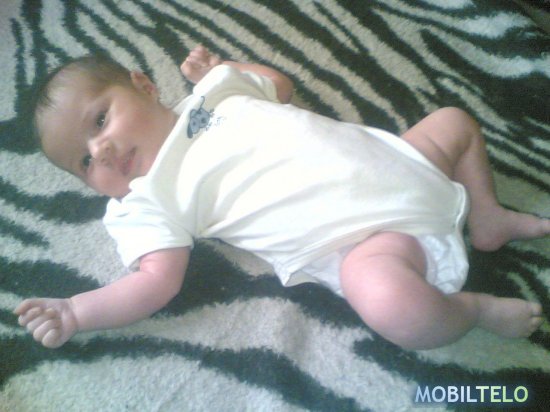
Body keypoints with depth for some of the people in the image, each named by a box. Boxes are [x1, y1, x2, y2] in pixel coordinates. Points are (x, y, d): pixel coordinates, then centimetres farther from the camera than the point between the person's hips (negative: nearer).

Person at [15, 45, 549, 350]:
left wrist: (217, 67, 23)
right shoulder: (146, 203, -1)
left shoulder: (212, 89, 13)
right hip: (359, 240, -6)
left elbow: (281, 85, 28)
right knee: (388, 301, -36)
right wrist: (75, 311, -15)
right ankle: (474, 307, -3)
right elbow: (158, 280, -11)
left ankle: (488, 218, 26)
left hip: (395, 161, 6)